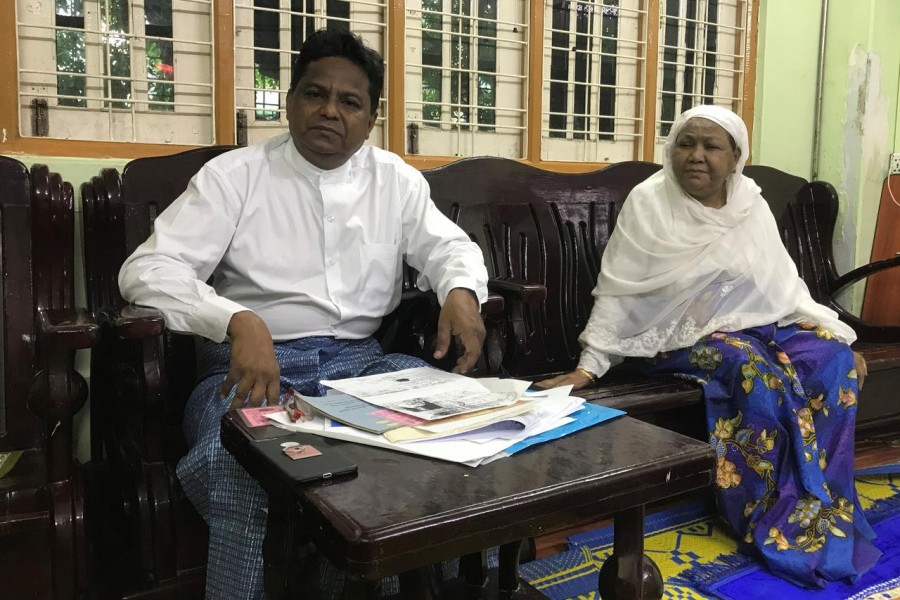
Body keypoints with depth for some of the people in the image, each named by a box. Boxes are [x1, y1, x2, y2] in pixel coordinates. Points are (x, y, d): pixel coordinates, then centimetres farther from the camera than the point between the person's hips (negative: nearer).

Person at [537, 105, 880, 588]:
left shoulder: (751, 205, 5)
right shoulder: (649, 202, -9)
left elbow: (786, 287, 10)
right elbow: (617, 293, -10)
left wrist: (839, 336, 1)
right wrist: (589, 366, -16)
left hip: (759, 326, 5)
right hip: (685, 335, -5)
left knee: (832, 358, -19)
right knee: (758, 371, -31)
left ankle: (817, 504, -8)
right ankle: (766, 517, -15)